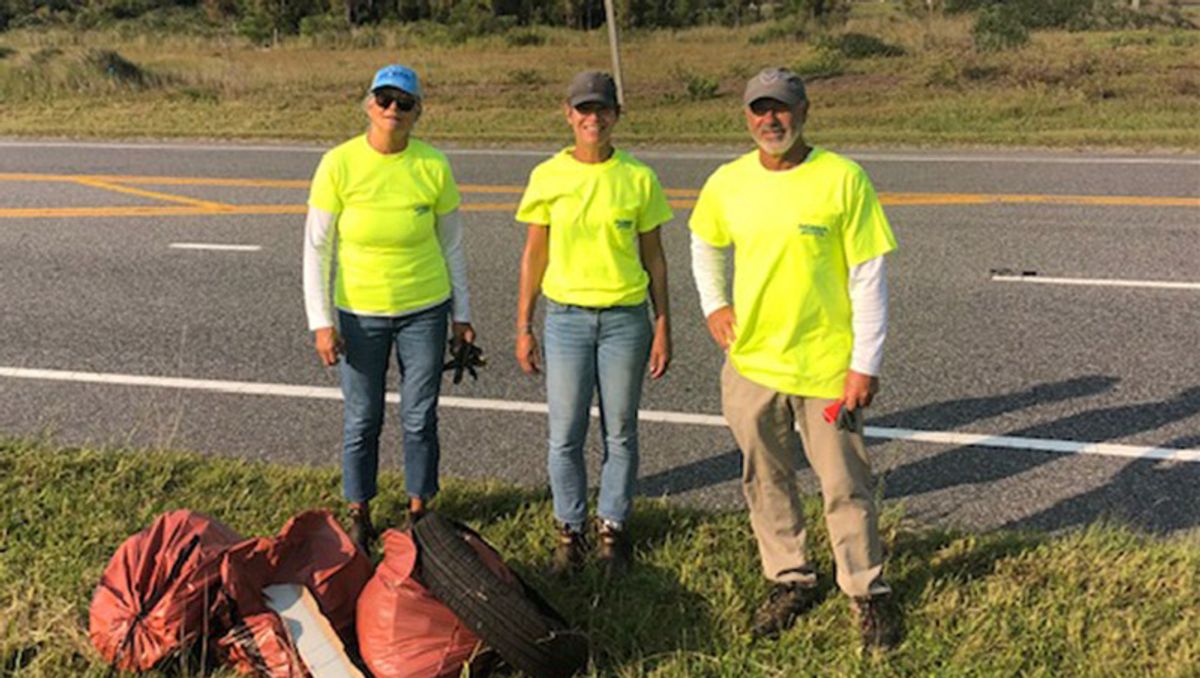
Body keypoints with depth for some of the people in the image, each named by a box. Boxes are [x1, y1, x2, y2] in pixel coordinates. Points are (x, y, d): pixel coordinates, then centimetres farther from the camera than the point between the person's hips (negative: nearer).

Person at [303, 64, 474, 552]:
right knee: (362, 419, 9)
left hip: (424, 310, 1)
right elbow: (316, 247, -6)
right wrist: (321, 322, -10)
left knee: (420, 416, 9)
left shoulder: (433, 166, -6)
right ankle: (359, 513, 30)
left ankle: (419, 508, 29)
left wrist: (461, 315, 6)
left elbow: (451, 245, 4)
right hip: (359, 313, -1)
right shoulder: (339, 164, -10)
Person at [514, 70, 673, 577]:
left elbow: (654, 258, 4)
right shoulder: (548, 177, -1)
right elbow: (534, 256, 4)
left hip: (625, 317, 0)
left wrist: (662, 326, 1)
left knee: (620, 433, 9)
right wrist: (523, 327, 2)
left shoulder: (638, 178, -1)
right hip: (566, 316, 0)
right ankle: (570, 532, 23)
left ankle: (613, 530, 26)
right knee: (565, 435, 5)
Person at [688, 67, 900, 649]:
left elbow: (869, 279, -9)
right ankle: (791, 581, 35)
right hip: (750, 362, 4)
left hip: (827, 366, -3)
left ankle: (868, 592, 28)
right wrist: (713, 304, 9)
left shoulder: (842, 178, -10)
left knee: (845, 485, 7)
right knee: (766, 481, 15)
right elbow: (704, 242, 22)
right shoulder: (726, 183, 1)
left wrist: (866, 365, -12)